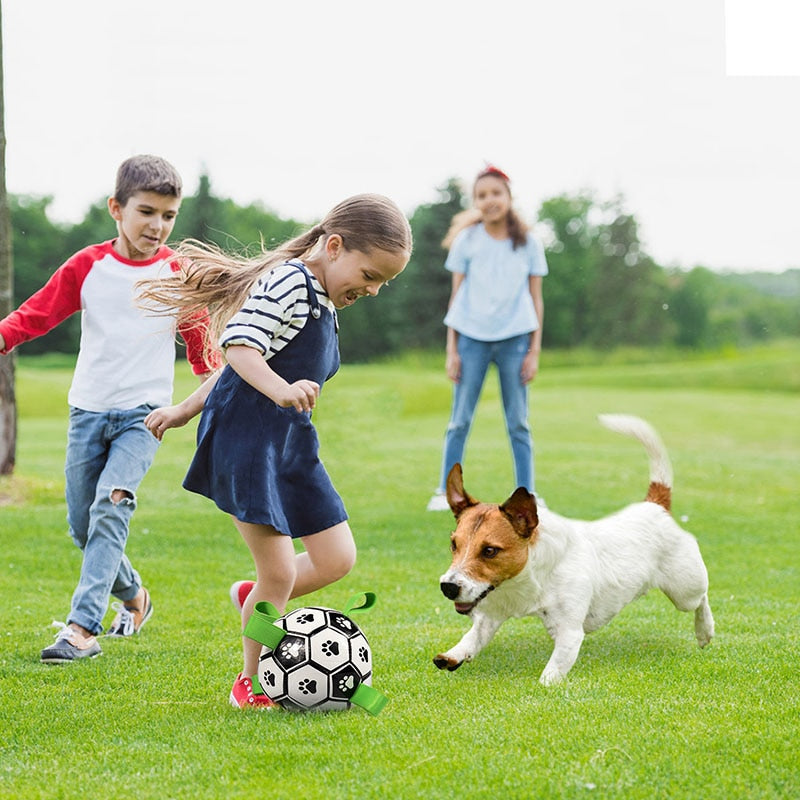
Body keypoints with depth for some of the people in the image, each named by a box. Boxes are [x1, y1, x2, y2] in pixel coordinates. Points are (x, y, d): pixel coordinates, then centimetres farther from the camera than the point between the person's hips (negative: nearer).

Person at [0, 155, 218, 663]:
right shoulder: (87, 267, 1)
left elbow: (200, 338, 10)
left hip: (144, 413, -3)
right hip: (88, 409, 3)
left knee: (111, 506, -23)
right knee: (83, 527, 7)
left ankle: (83, 626, -26)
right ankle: (133, 596, 34)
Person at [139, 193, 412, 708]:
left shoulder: (320, 301, 19)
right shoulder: (288, 281, -13)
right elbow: (239, 346, -24)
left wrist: (187, 410, 27)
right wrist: (281, 391, -41)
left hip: (291, 442, 10)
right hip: (248, 437, -10)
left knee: (337, 559, 6)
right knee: (279, 572, -7)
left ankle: (258, 602, 32)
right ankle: (252, 684, 12)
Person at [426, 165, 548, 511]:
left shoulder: (528, 244, 5)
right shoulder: (466, 242, 4)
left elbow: (536, 298, 7)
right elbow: (456, 297, 6)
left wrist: (534, 350, 1)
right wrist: (451, 350, 2)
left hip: (514, 339, 0)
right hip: (472, 337, 0)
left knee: (518, 423, 4)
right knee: (460, 420, 3)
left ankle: (527, 494, 8)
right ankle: (445, 491, 9)